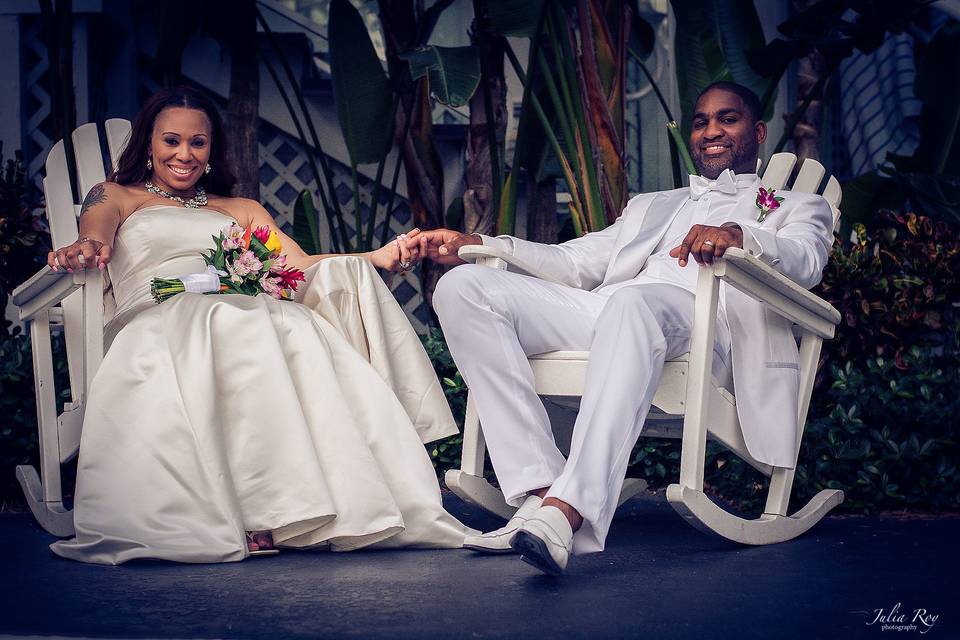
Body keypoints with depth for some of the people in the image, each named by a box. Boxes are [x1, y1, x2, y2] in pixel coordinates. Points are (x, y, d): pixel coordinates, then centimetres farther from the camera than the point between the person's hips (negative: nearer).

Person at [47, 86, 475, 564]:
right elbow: (96, 236, 1)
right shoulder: (117, 197, 26)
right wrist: (85, 250, -26)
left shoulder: (240, 211, 34)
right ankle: (263, 512, -48)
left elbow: (301, 267, 18)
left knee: (302, 333, -34)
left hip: (256, 317, 3)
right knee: (230, 326, -39)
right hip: (158, 324, -3)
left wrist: (376, 258, -1)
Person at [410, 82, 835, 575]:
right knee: (463, 287, -19)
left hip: (697, 319, -5)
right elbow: (575, 263, 29)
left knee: (634, 302, -42)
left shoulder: (799, 207, 25)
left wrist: (739, 235, -23)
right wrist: (476, 246, 15)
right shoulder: (651, 206, 40)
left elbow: (805, 260, 0)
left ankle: (570, 509, -54)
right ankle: (541, 490, -31)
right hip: (600, 309, 6)